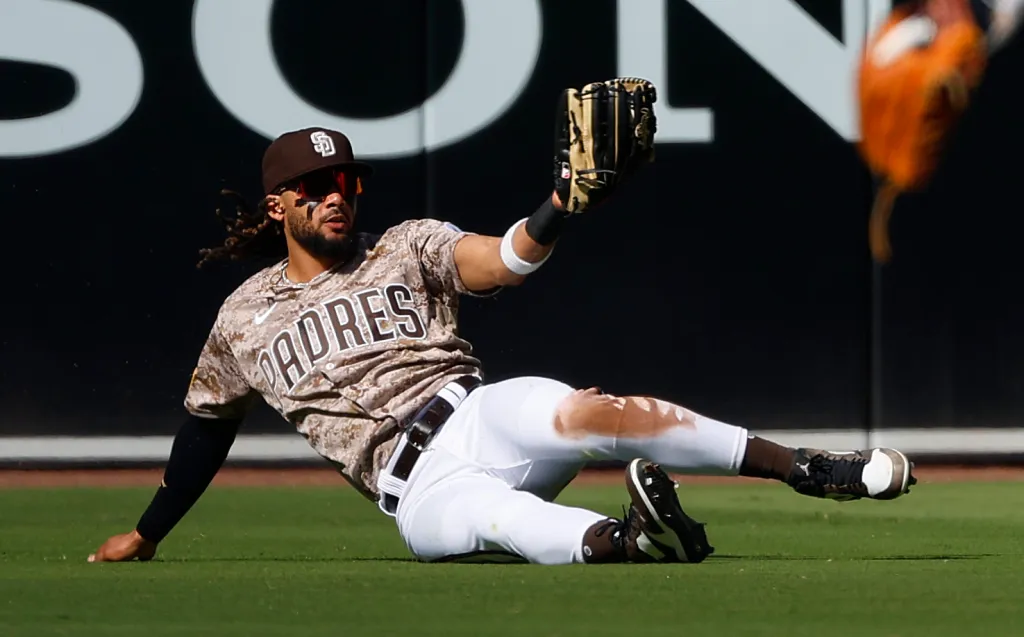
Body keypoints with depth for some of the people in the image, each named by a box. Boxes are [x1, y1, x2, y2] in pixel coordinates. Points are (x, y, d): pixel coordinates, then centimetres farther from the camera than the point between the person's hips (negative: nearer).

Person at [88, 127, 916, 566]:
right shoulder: (244, 320, 18)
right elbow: (208, 422, 31)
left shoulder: (407, 249, 16)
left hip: (480, 415, 0)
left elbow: (505, 261, -2)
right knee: (500, 516, -39)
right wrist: (145, 535, 34)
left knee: (588, 413, -34)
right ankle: (623, 541, -64)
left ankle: (811, 469, -40)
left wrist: (562, 204, -23)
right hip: (419, 490, 0)